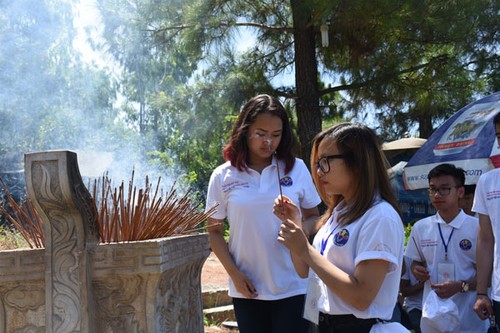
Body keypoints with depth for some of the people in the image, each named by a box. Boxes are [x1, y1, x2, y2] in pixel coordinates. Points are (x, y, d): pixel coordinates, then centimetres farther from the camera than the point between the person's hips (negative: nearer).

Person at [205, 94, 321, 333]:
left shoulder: (297, 168, 0)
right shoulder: (223, 176, 0)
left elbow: (314, 218, 10)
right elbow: (214, 231, 5)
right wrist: (234, 273, -5)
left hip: (292, 286, 0)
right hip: (247, 288, 1)